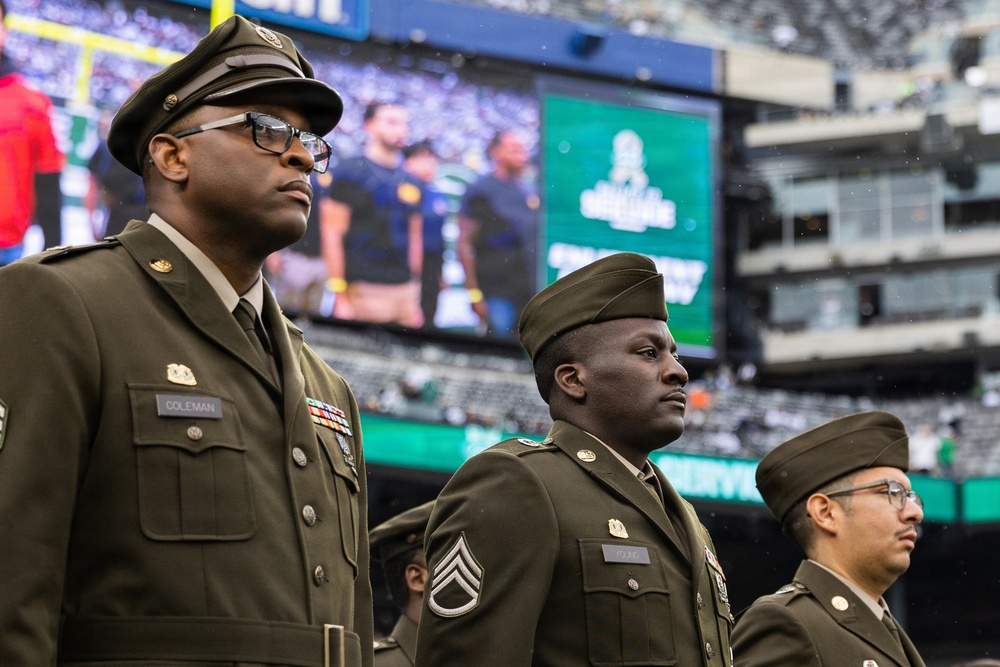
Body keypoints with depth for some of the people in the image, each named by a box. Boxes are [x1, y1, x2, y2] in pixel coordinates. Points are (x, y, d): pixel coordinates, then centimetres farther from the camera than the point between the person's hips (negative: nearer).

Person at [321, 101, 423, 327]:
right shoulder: (350, 172, -1)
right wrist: (340, 297, -11)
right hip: (364, 289, -6)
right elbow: (332, 234, -6)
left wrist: (416, 300, 16)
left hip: (405, 289, 6)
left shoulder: (411, 183, 17)